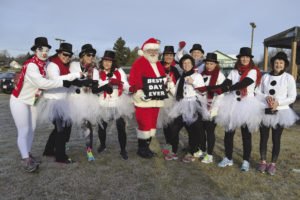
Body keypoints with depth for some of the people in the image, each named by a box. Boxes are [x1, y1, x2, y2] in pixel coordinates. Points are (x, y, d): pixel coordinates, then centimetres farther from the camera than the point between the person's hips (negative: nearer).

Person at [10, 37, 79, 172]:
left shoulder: (44, 64, 0)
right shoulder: (31, 65, -26)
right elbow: (42, 83, -38)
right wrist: (63, 83, -37)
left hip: (32, 102, 8)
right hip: (19, 101, -8)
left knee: (31, 129, 13)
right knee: (24, 131, -4)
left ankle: (28, 154, 27)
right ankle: (25, 160, 5)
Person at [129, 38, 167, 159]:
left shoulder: (158, 64, 17)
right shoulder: (139, 63, -8)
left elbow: (163, 79, 25)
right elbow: (134, 80, -16)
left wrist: (164, 90, 17)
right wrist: (138, 92, -23)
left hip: (156, 100, 8)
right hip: (144, 100, -8)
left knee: (152, 124, 13)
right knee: (144, 124, -5)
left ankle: (146, 147, 26)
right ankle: (141, 148, 10)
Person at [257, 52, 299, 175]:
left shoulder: (289, 78, -3)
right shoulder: (265, 76, 4)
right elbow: (258, 92, 6)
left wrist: (278, 102, -18)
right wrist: (266, 97, -14)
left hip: (280, 113, -2)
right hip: (264, 111, 2)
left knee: (276, 139, 6)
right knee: (263, 138, 8)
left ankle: (273, 164, 20)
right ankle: (263, 161, 23)